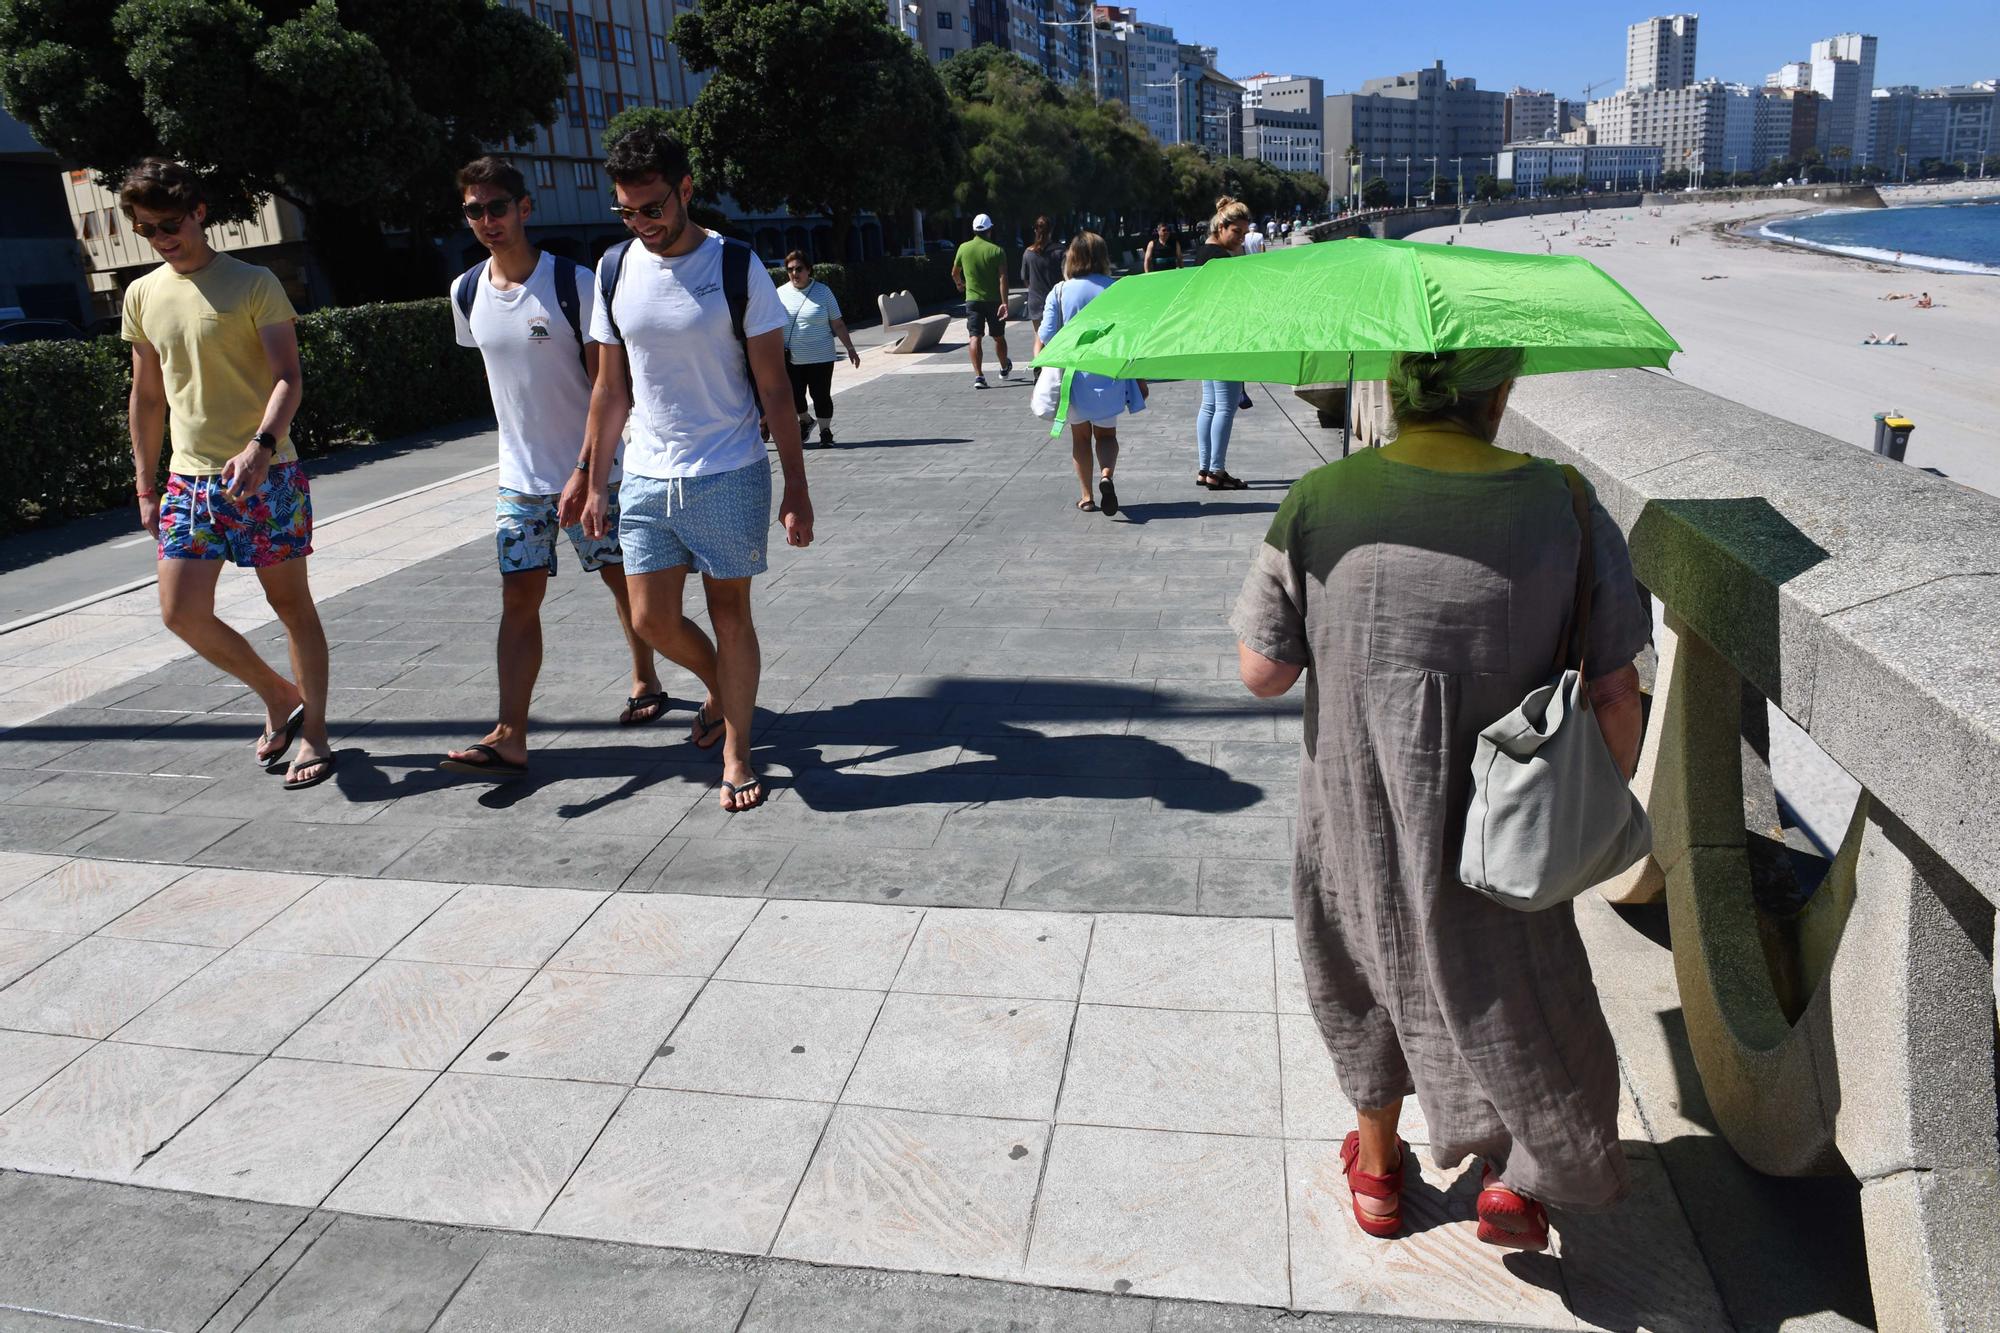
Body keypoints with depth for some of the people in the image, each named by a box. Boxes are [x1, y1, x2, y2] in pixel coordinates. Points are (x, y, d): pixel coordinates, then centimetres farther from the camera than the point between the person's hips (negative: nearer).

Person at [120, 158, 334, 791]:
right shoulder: (142, 296, 11)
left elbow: (288, 377, -13)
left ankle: (314, 734, 15)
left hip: (265, 473, -5)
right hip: (189, 479, 5)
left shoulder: (254, 284, -4)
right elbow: (146, 395, 17)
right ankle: (281, 696, 20)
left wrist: (261, 445, -30)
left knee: (290, 603, 3)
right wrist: (146, 485, 15)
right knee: (181, 612, -3)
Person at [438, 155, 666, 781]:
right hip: (519, 476, 4)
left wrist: (584, 470, -23)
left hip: (591, 470, -4)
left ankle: (645, 682, 34)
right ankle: (510, 737, -6)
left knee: (621, 577, 11)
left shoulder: (573, 284, -13)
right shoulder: (467, 293, 3)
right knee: (519, 596, -3)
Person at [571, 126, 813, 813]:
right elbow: (611, 388, 10)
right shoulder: (614, 269, 4)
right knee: (652, 619, 5)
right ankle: (721, 690, 35)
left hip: (730, 476, -4)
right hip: (646, 478, 4)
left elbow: (773, 387, -6)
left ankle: (736, 751, 20)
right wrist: (594, 485, 9)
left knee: (730, 613, 5)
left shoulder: (736, 267, -8)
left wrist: (796, 487, -8)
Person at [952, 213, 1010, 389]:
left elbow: (954, 273, 14)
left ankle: (978, 375, -17)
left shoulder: (964, 248, 0)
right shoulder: (997, 251, -7)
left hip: (972, 299, 1)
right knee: (998, 337, 16)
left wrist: (959, 284, 35)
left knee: (975, 337, -3)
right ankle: (1005, 368, 36)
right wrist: (1004, 303, -18)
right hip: (994, 300, 0)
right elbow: (1003, 278, -15)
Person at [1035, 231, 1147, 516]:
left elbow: (1044, 338, -6)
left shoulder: (1060, 292, -5)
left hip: (1072, 375, 0)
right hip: (1108, 375, 0)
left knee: (1080, 435, 17)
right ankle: (1106, 475, -14)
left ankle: (1086, 496, 17)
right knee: (1106, 434, 15)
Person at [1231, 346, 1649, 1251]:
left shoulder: (1319, 504, -16)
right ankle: (1519, 1181, 31)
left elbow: (1263, 672, -9)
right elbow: (1615, 693, -9)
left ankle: (1377, 1168, 43)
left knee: (1373, 963, 25)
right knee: (1514, 986, 24)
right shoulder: (1562, 507, -14)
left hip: (1357, 810, 2)